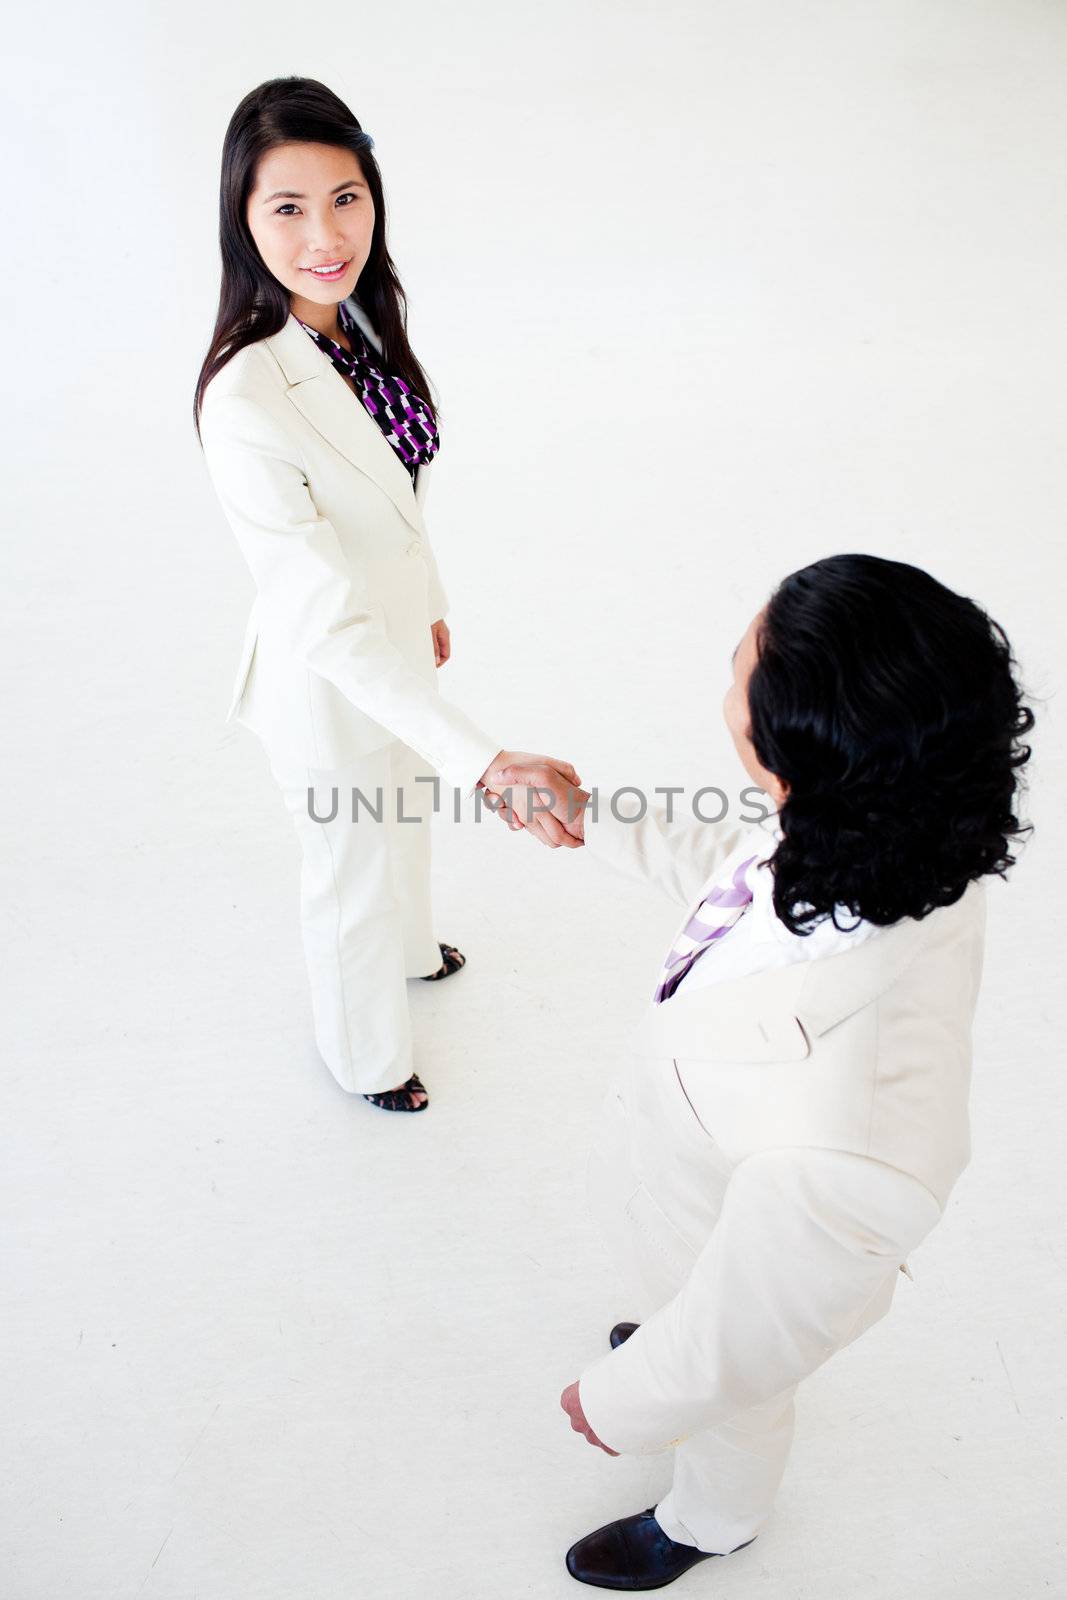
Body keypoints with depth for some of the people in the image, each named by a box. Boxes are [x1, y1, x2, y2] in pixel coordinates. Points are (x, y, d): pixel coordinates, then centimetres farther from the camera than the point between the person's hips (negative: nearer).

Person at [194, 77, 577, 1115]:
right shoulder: (245, 400, -36)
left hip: (397, 647, 7)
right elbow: (329, 621, -38)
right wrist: (481, 759, -44)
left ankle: (409, 947, 66)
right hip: (329, 683, -7)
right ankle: (364, 1056, 49)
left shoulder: (362, 324, -10)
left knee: (403, 823, 34)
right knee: (351, 874, 19)